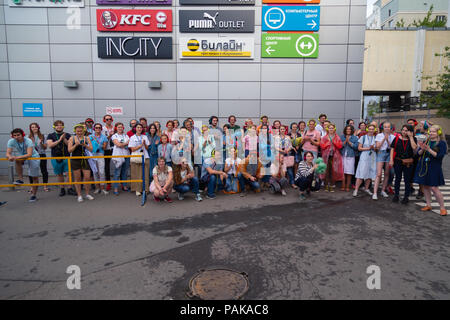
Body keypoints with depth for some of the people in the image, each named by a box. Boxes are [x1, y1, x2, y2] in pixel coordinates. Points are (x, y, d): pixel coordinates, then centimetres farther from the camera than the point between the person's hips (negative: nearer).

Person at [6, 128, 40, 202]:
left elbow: (29, 155, -38)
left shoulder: (28, 141, -29)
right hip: (22, 157, 3)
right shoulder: (11, 141, -16)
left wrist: (17, 157, -51)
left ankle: (33, 195, 15)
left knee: (35, 177, 1)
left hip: (34, 157, -3)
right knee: (17, 161, -33)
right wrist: (10, 157, -46)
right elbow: (8, 153, -22)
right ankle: (20, 179, -20)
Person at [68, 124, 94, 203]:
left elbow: (91, 149, -3)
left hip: (85, 160, 1)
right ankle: (79, 195, 17)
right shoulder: (72, 138, 1)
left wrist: (84, 145, -19)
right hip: (75, 160, -1)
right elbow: (69, 150, -4)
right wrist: (76, 144, -18)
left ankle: (87, 194, 17)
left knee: (87, 178, -1)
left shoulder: (87, 138, 3)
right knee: (77, 178, 6)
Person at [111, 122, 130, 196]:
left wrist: (122, 144, -8)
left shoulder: (126, 135, 16)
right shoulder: (114, 136, 4)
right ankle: (116, 188, -1)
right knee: (117, 172, -5)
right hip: (118, 155, -4)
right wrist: (126, 143, 1)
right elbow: (118, 144, -9)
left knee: (125, 172, 7)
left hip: (126, 155, 4)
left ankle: (124, 185, 19)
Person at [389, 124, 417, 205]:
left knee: (407, 180, 6)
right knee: (398, 178, 11)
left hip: (408, 163, -1)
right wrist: (391, 160, -7)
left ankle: (406, 196, 16)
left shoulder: (413, 139, -1)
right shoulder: (397, 138, 2)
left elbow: (414, 147, -19)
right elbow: (392, 148, 1)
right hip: (398, 161, 1)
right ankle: (396, 195, 22)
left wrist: (410, 137, -15)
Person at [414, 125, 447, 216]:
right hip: (423, 167, 5)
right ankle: (428, 205, 21)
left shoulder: (442, 143, -4)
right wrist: (422, 149, -14)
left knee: (434, 188, -8)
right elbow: (419, 153, 6)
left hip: (434, 168, -5)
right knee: (425, 186, 9)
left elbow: (440, 156, -14)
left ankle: (443, 208, 5)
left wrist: (429, 149, -23)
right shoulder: (426, 141, 9)